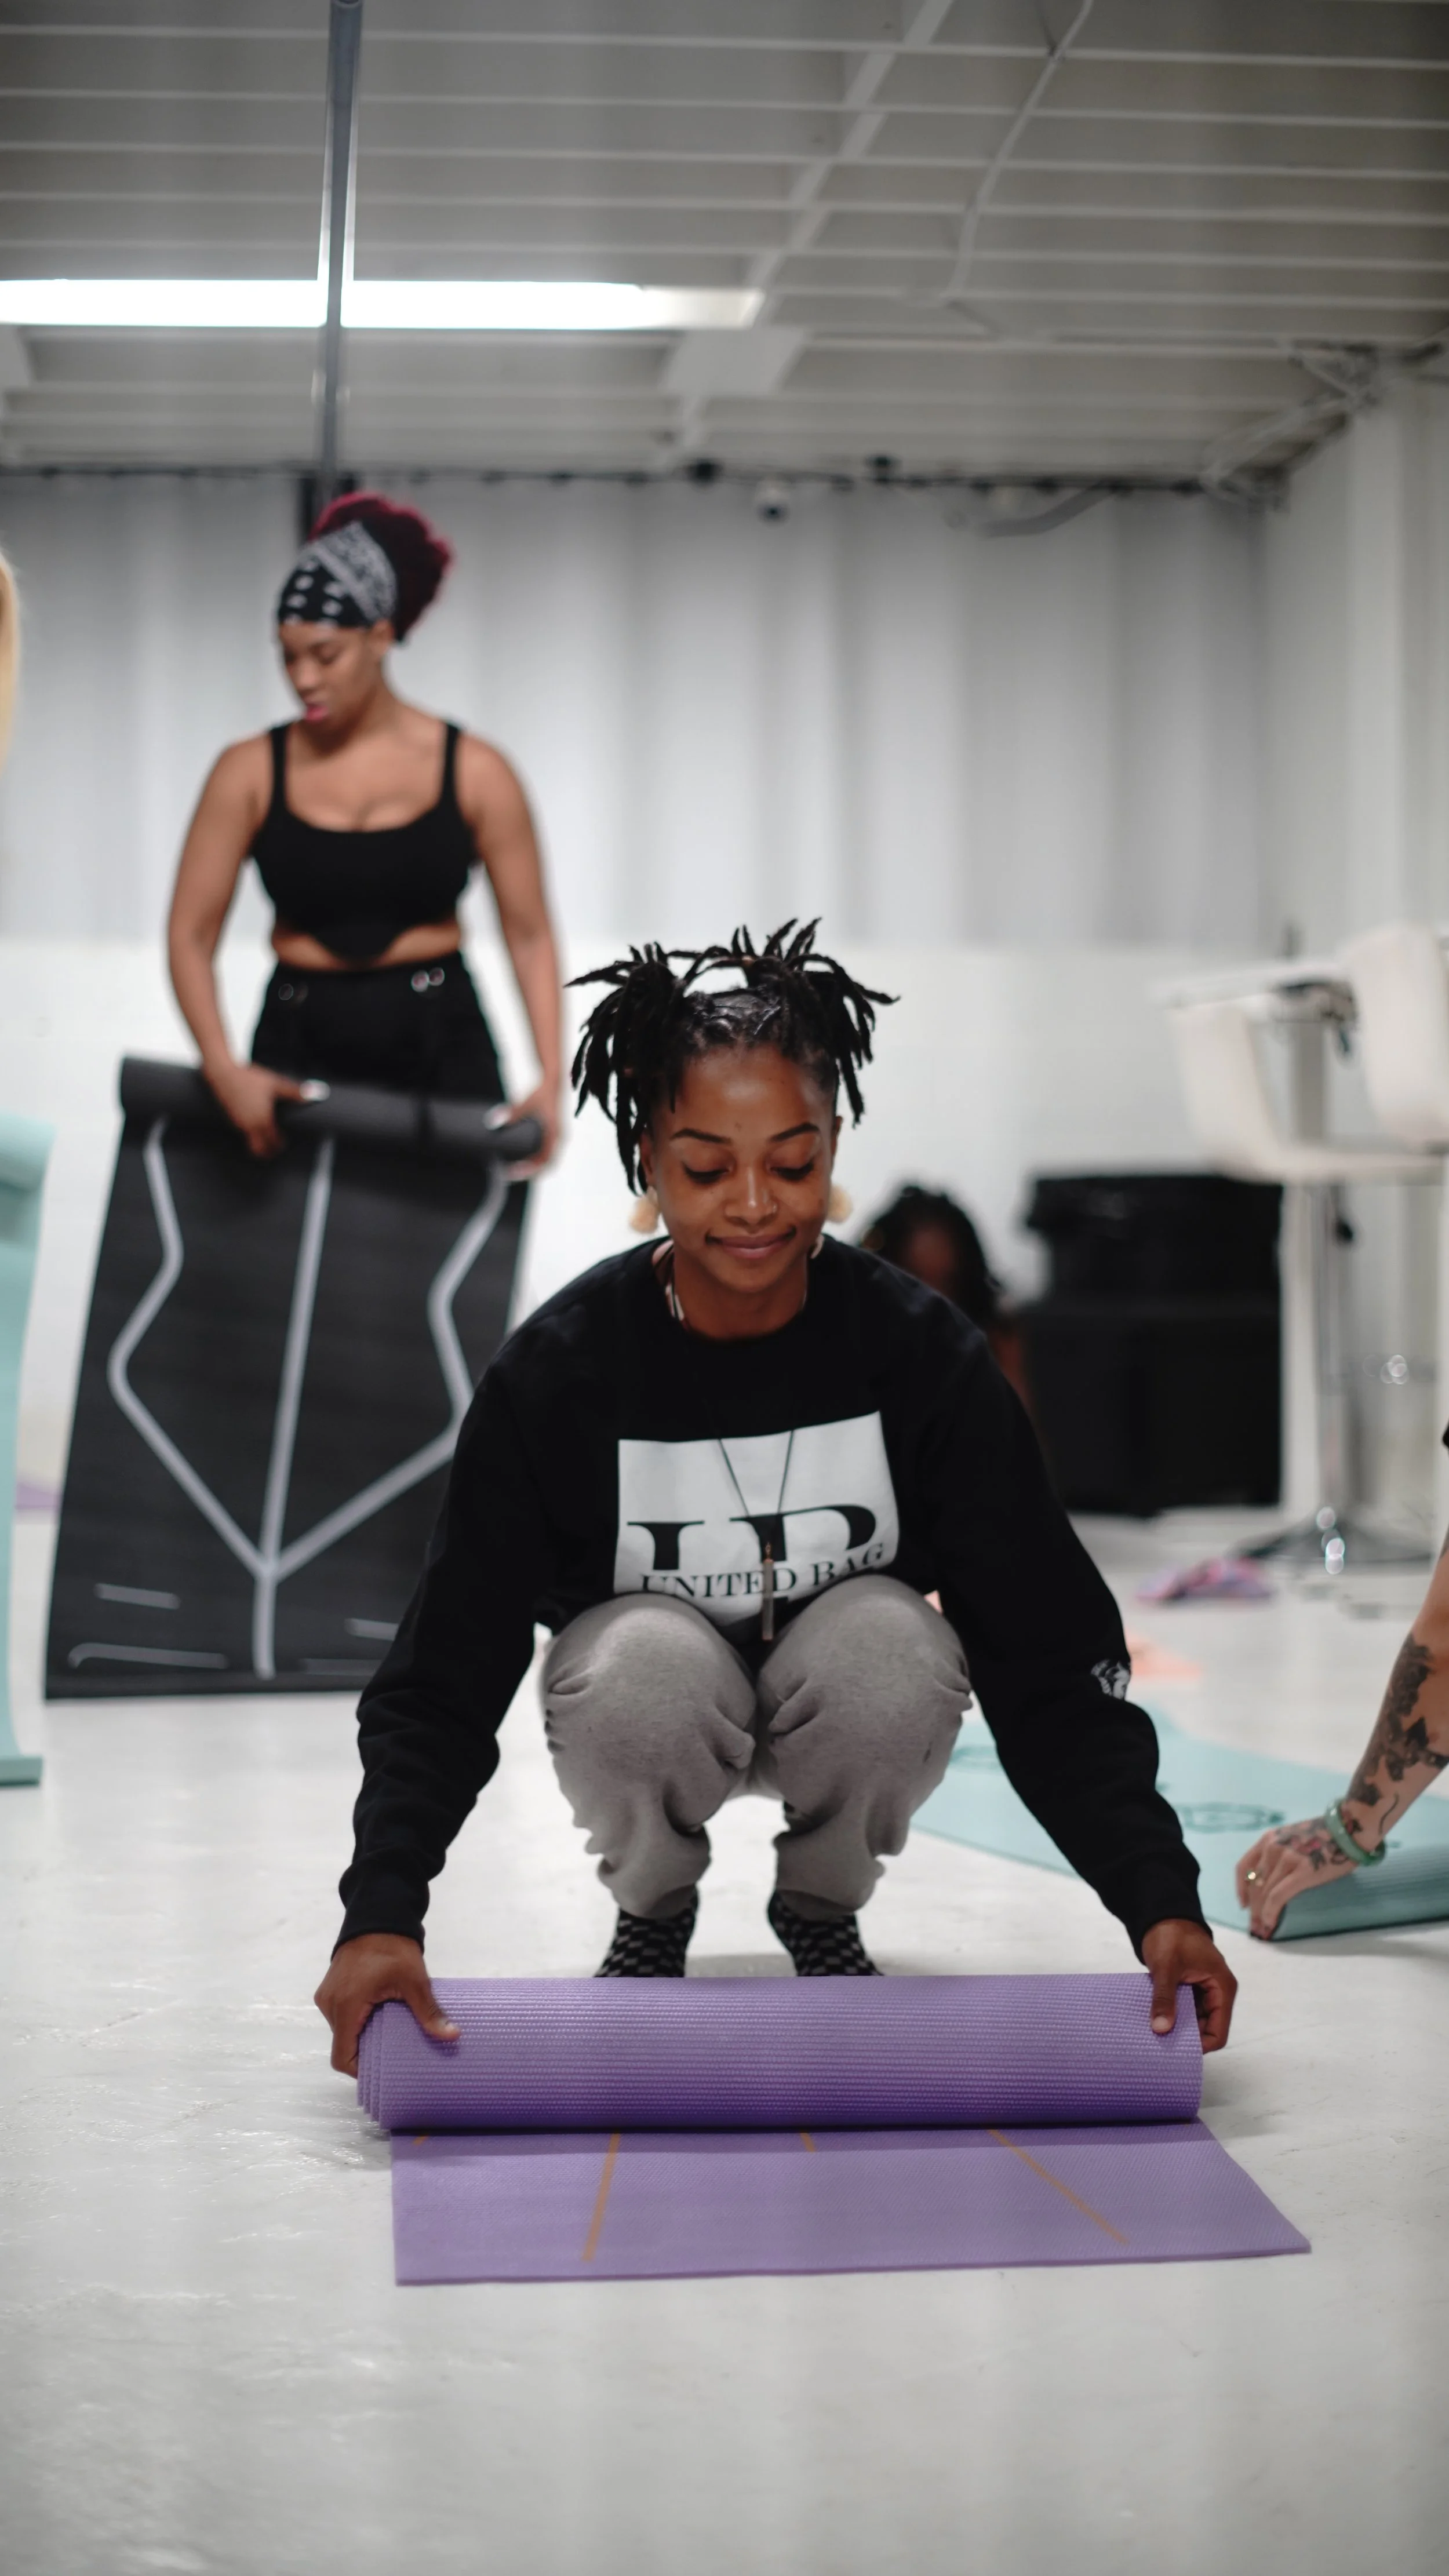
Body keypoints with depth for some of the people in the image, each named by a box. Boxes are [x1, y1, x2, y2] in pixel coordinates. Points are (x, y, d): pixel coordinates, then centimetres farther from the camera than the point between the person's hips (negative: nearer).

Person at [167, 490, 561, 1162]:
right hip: (301, 1045, 1)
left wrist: (551, 1077, -11)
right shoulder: (251, 772, 1)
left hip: (440, 1043, 0)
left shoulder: (473, 772, -1)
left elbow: (529, 934, 1)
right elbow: (191, 934, -2)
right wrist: (223, 1069, -17)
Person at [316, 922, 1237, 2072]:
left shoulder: (923, 1353, -21)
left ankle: (820, 1907, 0)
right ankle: (654, 1910, 0)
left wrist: (1161, 1901, -34)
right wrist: (380, 1915, -37)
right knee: (644, 1666, -35)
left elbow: (1053, 1661, -21)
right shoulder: (558, 1371, -22)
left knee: (894, 1646, -33)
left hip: (851, 1701, 1)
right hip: (659, 1705, 0)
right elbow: (445, 1676, -22)